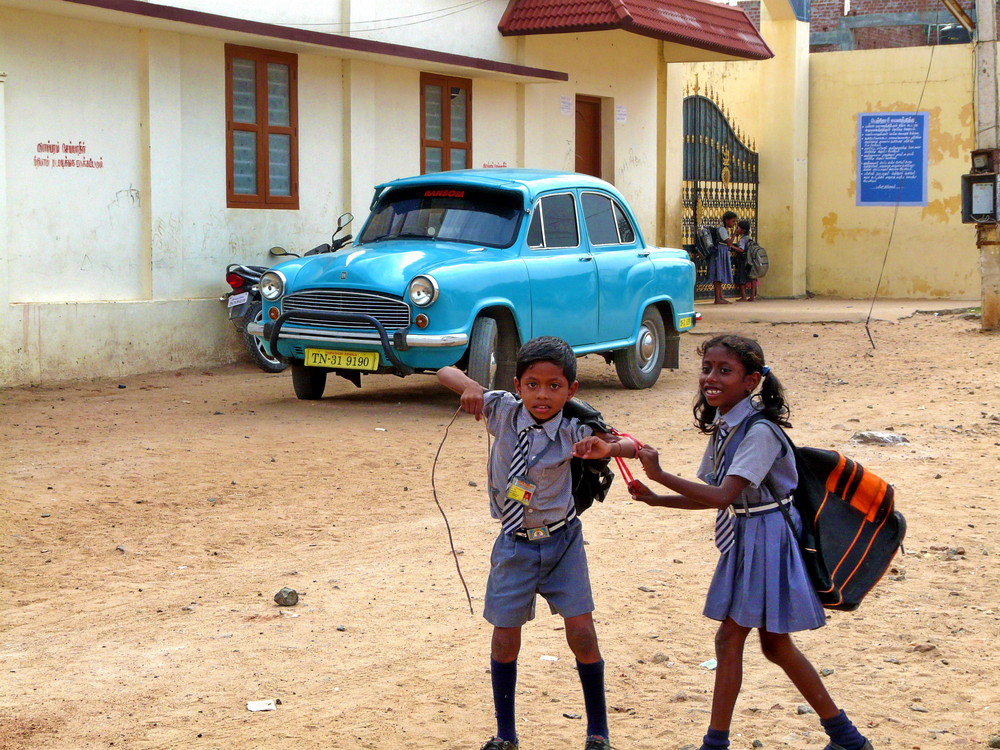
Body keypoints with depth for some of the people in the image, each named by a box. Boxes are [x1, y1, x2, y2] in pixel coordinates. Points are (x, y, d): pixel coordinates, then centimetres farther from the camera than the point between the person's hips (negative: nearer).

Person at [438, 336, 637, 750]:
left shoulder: (572, 431, -15)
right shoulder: (503, 412, -11)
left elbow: (631, 445, -14)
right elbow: (446, 373, -7)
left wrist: (606, 447, -35)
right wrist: (471, 389, -28)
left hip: (562, 542, -1)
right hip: (515, 543, 1)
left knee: (582, 634, -3)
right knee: (505, 638, 5)